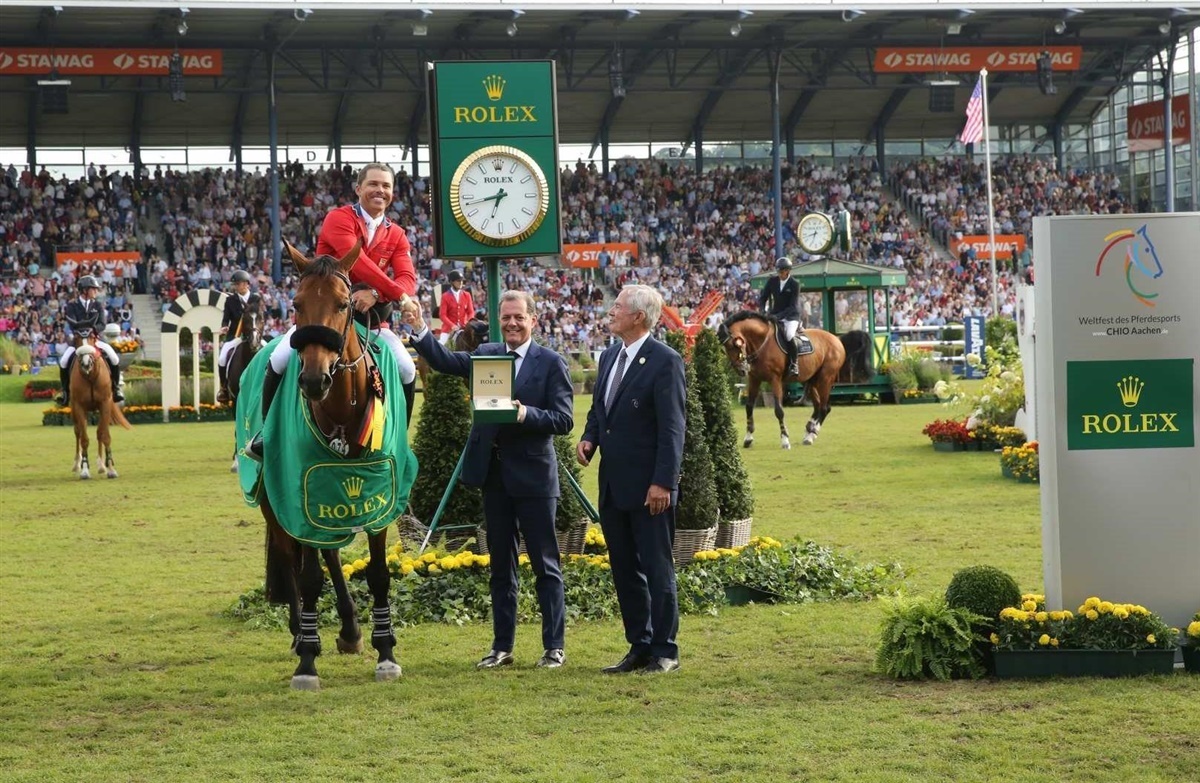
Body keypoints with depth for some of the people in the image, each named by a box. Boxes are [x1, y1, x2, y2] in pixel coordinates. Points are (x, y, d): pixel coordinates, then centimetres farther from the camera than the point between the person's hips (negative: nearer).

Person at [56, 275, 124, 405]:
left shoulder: (98, 306, 5)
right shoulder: (72, 305, -2)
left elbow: (102, 325, -7)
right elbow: (73, 324, -16)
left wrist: (94, 329, -29)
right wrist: (89, 323, -29)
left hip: (95, 338, 1)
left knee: (114, 359, -19)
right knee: (64, 362, -22)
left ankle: (116, 388, -2)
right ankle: (66, 391, -4)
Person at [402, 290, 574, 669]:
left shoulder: (551, 363, -4)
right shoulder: (486, 354, 9)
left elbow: (564, 420, -10)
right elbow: (444, 361, -3)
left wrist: (526, 414, -25)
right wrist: (419, 329, -17)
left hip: (533, 475, -5)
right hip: (493, 474, 5)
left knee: (546, 566, 1)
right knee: (500, 566, 11)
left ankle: (554, 647, 6)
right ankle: (502, 646, 18)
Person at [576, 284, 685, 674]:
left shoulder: (665, 361, -12)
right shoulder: (610, 356, 13)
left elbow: (672, 428, -15)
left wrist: (663, 483, -20)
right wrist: (589, 438, 2)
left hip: (649, 488, -8)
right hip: (613, 485, 8)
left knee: (657, 569, 0)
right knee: (625, 569, 12)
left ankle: (665, 651, 7)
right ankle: (639, 647, 21)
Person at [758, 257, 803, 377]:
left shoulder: (795, 285, -11)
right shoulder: (772, 281, 2)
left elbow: (793, 307, -16)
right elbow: (762, 298, 8)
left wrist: (778, 315, -27)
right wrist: (763, 311, -12)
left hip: (791, 316, -5)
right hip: (774, 315, 5)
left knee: (789, 336, -31)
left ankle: (793, 364, -17)